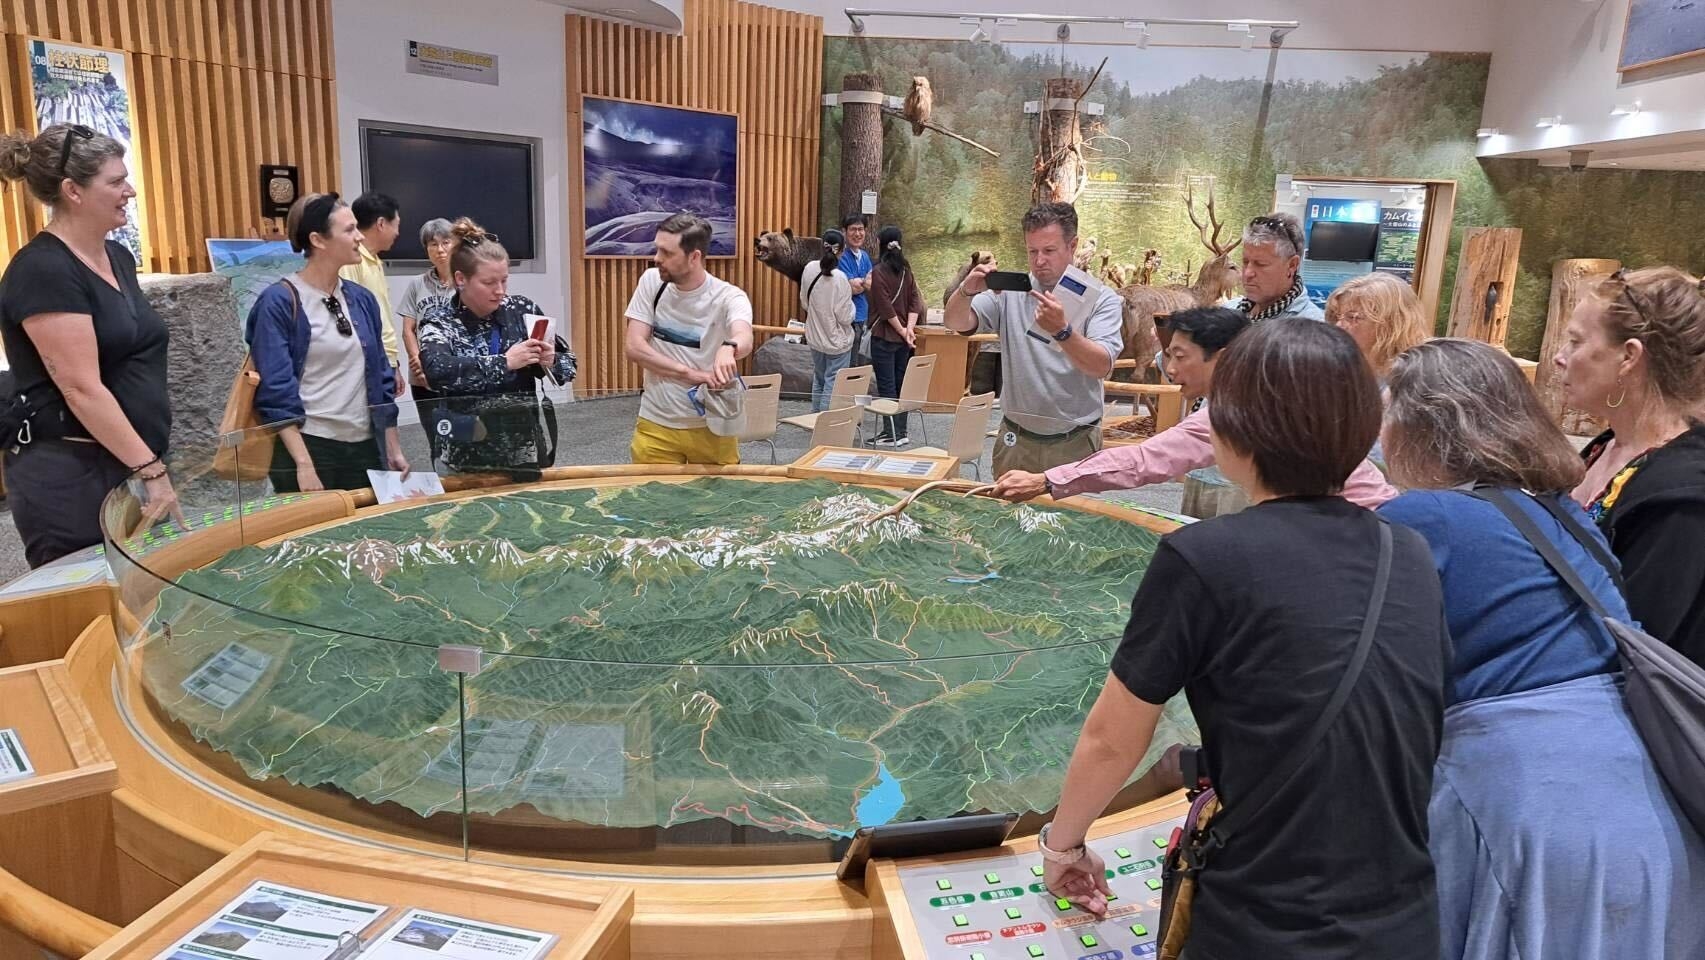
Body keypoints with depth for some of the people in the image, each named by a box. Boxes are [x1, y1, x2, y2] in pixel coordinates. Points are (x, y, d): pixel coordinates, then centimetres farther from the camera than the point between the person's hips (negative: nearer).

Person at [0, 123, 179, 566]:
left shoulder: (118, 256, 11)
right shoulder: (43, 270, -15)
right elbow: (82, 389, -21)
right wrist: (151, 469, -21)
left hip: (129, 464, 8)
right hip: (70, 474, -8)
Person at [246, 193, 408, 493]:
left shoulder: (362, 299, 8)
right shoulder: (279, 302, -9)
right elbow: (276, 390, -13)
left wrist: (394, 449, 11)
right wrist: (304, 464, -19)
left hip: (365, 447, 6)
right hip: (308, 446, -5)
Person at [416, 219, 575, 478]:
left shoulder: (523, 310, 0)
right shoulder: (440, 319, -8)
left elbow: (569, 363, 8)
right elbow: (437, 371, -27)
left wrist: (550, 363, -13)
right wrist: (504, 362, -26)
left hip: (528, 449, 2)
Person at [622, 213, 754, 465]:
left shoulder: (729, 297, -12)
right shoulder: (651, 282, -2)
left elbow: (745, 340, -33)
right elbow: (634, 348, -8)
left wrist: (728, 348, -57)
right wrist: (691, 374, -19)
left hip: (712, 427, -2)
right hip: (656, 426, 2)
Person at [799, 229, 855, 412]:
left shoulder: (810, 268, -6)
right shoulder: (840, 278, -22)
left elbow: (804, 303, 6)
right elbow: (845, 318, -18)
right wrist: (850, 303, -1)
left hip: (815, 337, 6)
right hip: (837, 341, -6)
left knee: (818, 381, 20)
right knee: (832, 384, 2)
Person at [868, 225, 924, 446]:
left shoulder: (879, 271, -12)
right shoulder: (906, 270, 8)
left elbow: (885, 307, -16)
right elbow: (915, 300, 4)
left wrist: (903, 331, -8)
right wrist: (909, 327, -4)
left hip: (884, 336, -7)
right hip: (902, 337, 7)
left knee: (886, 386, -2)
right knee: (900, 384, 12)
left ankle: (892, 434, 0)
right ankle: (900, 431, 18)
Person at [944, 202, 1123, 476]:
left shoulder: (1102, 299, -4)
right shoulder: (1010, 291, 2)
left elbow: (1102, 366, -17)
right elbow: (956, 323, -6)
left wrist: (1061, 331, -34)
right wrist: (967, 291, -27)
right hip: (1016, 440, 2)